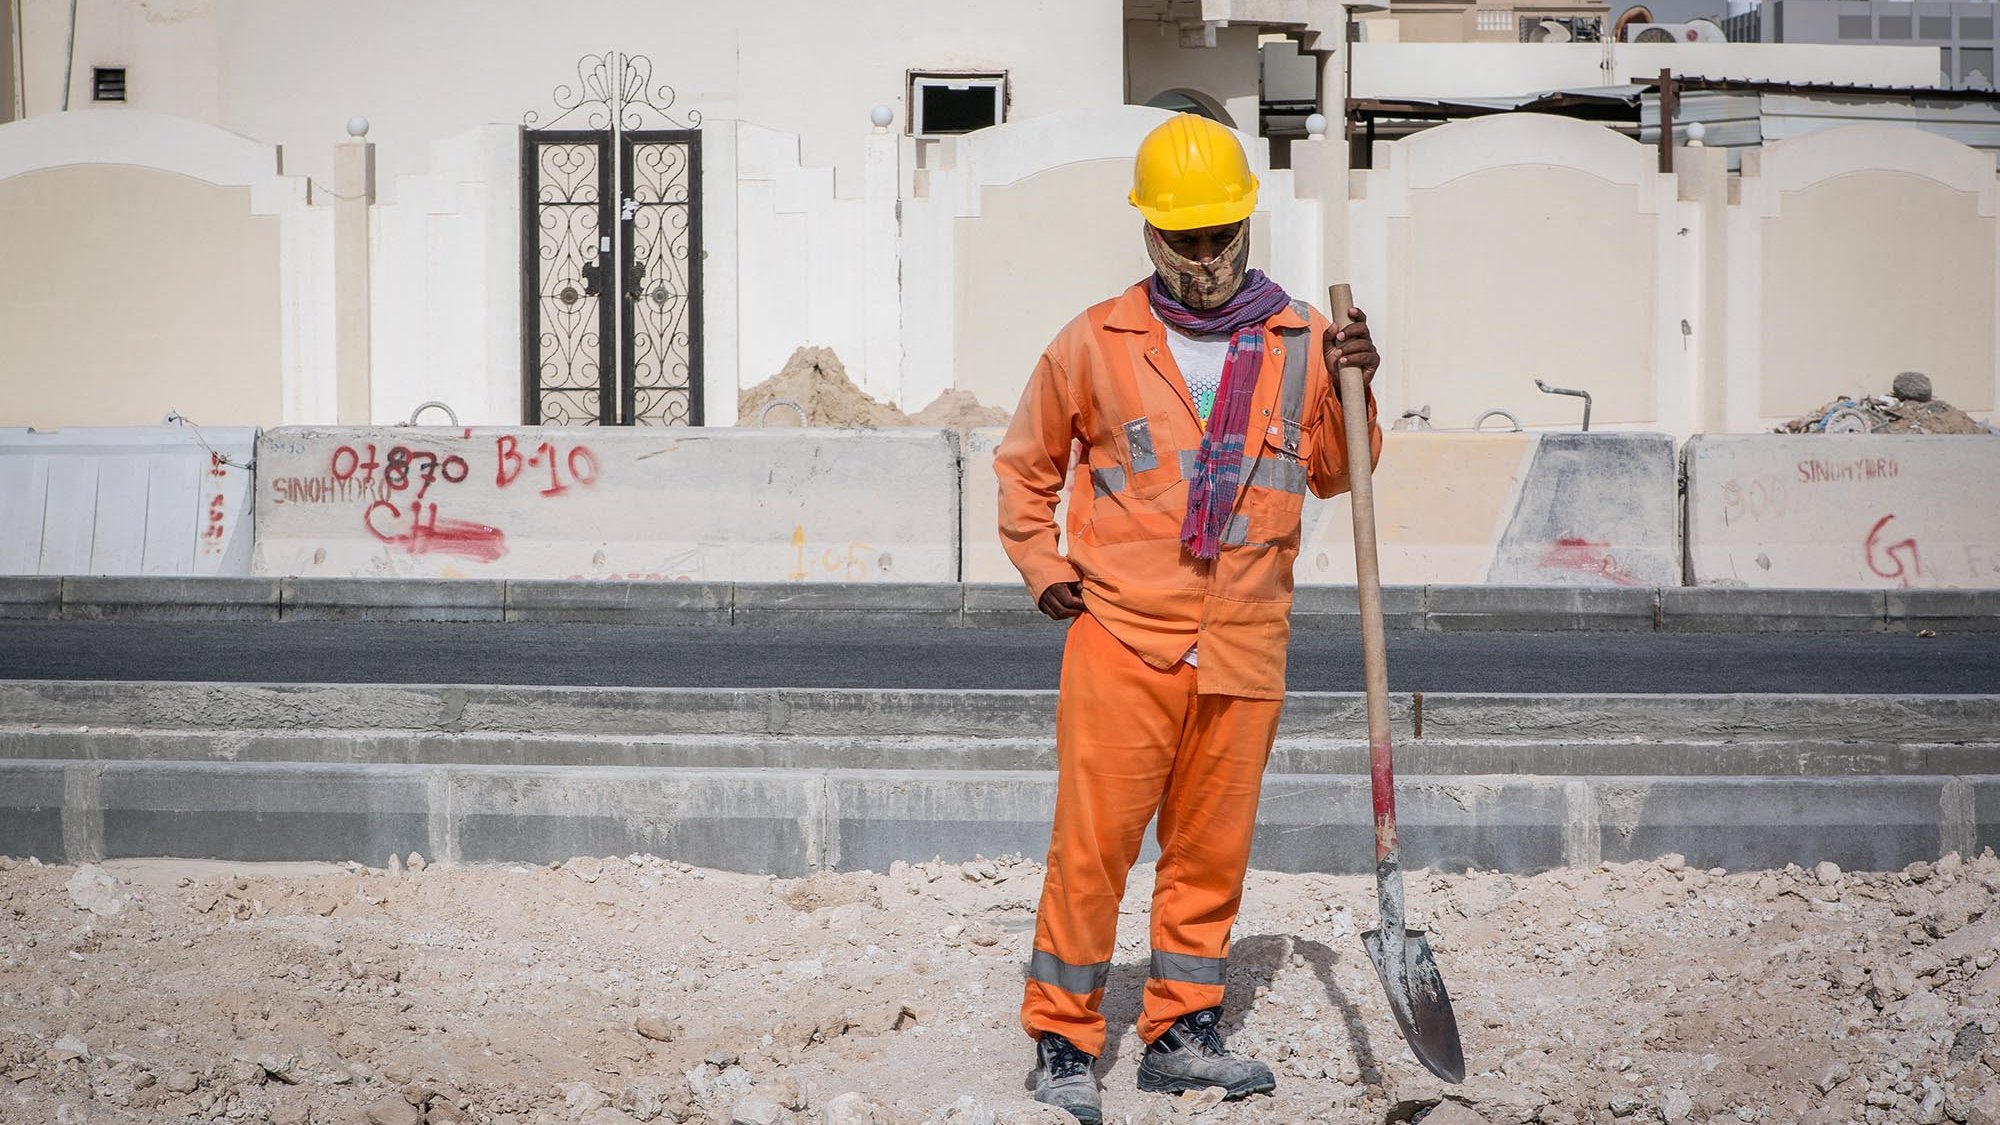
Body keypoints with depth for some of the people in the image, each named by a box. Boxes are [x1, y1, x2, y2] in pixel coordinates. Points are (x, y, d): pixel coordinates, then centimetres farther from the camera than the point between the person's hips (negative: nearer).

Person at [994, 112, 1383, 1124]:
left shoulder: (1300, 343, 7)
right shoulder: (1096, 344, 2)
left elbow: (1334, 475, 16)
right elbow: (1024, 464, 16)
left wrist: (1353, 393, 0)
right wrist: (1043, 569, 8)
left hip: (1243, 651, 3)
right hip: (1121, 637, -3)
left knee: (1212, 846, 10)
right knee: (1093, 842, -5)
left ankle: (1182, 1032, 23)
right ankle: (1062, 1041, 5)